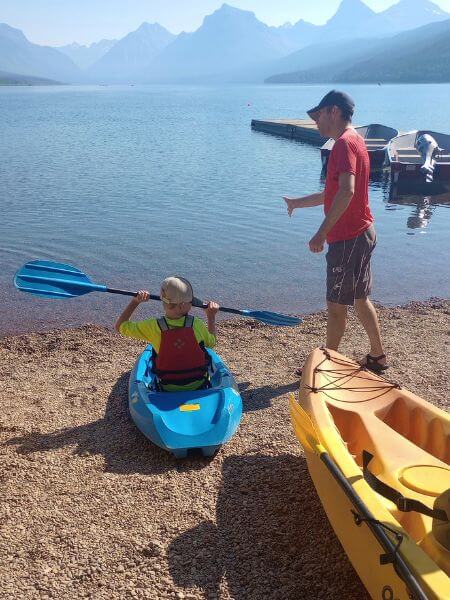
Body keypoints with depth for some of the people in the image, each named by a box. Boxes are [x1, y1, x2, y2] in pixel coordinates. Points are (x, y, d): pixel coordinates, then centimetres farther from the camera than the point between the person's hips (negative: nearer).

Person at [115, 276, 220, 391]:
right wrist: (211, 316, 10)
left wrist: (135, 301, -4)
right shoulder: (196, 324, -21)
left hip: (168, 389, 1)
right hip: (200, 386, 0)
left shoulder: (153, 327, -21)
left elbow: (120, 326, -7)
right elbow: (212, 342, 1)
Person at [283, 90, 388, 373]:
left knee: (336, 305, 1)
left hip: (348, 238, -10)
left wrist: (322, 232, -29)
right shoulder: (354, 140, 17)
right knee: (360, 299, 18)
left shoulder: (345, 143, -15)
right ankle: (378, 357, 29)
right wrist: (297, 202, 31)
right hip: (363, 233, 10)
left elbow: (346, 192, -29)